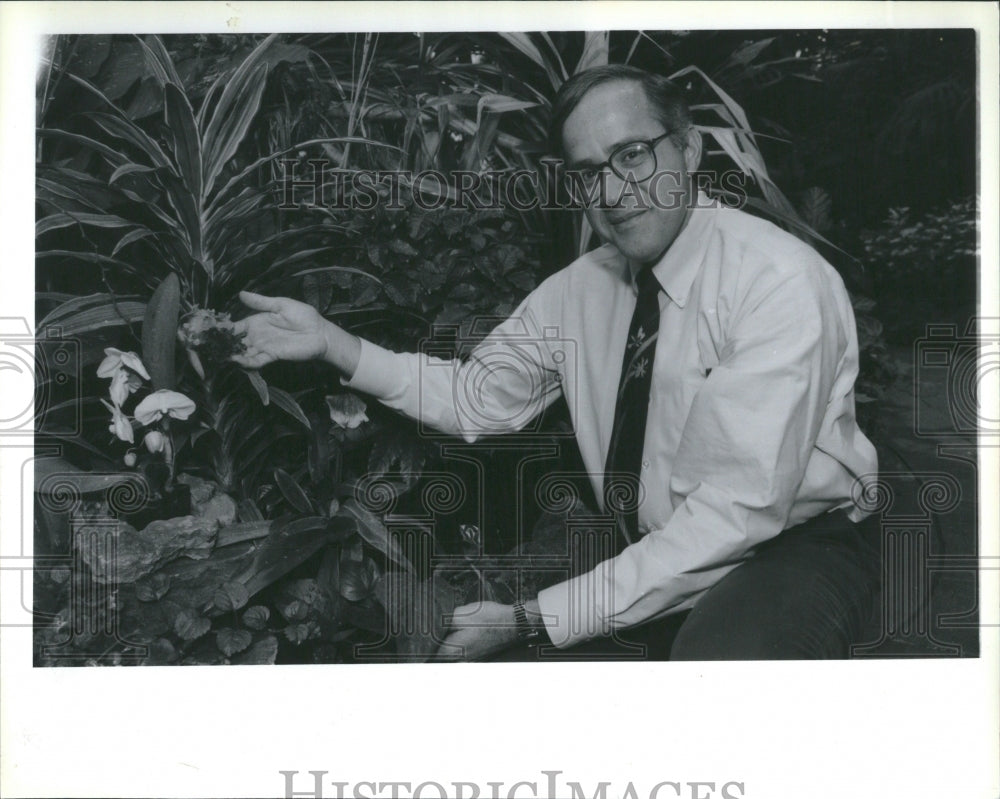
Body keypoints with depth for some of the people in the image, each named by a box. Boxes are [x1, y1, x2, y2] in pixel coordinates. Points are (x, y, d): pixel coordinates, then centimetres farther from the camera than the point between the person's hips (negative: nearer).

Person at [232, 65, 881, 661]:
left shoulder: (783, 281, -20)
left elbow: (742, 507, -26)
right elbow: (479, 397, 9)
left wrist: (538, 619, -26)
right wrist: (332, 343, -4)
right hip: (645, 555, 6)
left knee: (720, 655, -39)